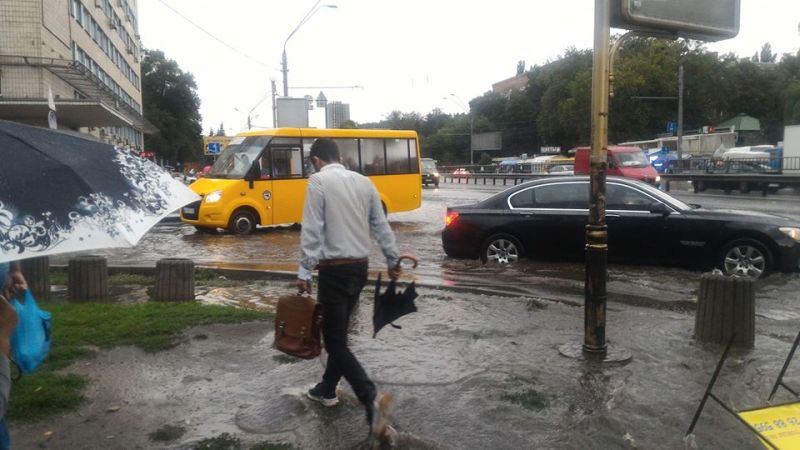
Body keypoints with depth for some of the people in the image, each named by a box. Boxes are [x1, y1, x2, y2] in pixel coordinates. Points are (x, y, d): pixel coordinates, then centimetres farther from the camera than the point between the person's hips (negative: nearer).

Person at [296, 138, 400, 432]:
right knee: (338, 332, 20)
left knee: (335, 339, -1)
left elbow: (312, 231, -14)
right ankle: (327, 389, 32)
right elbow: (381, 225, 11)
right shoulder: (363, 181, 8)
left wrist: (304, 271, -11)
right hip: (360, 267, 7)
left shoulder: (319, 181, -9)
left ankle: (370, 397, -11)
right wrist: (393, 260, 18)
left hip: (335, 269, -7)